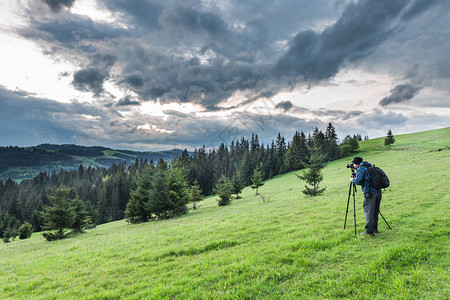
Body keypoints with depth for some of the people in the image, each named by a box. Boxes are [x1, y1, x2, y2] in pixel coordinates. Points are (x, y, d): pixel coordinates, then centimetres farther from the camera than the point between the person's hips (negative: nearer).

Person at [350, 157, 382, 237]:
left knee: (368, 212, -4)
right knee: (375, 211, 15)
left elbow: (358, 182, -10)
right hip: (378, 191, 8)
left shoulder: (360, 169, -6)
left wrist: (352, 180, 8)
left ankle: (369, 231, -4)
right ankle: (375, 229, 23)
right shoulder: (370, 167, 20)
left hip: (370, 193, -8)